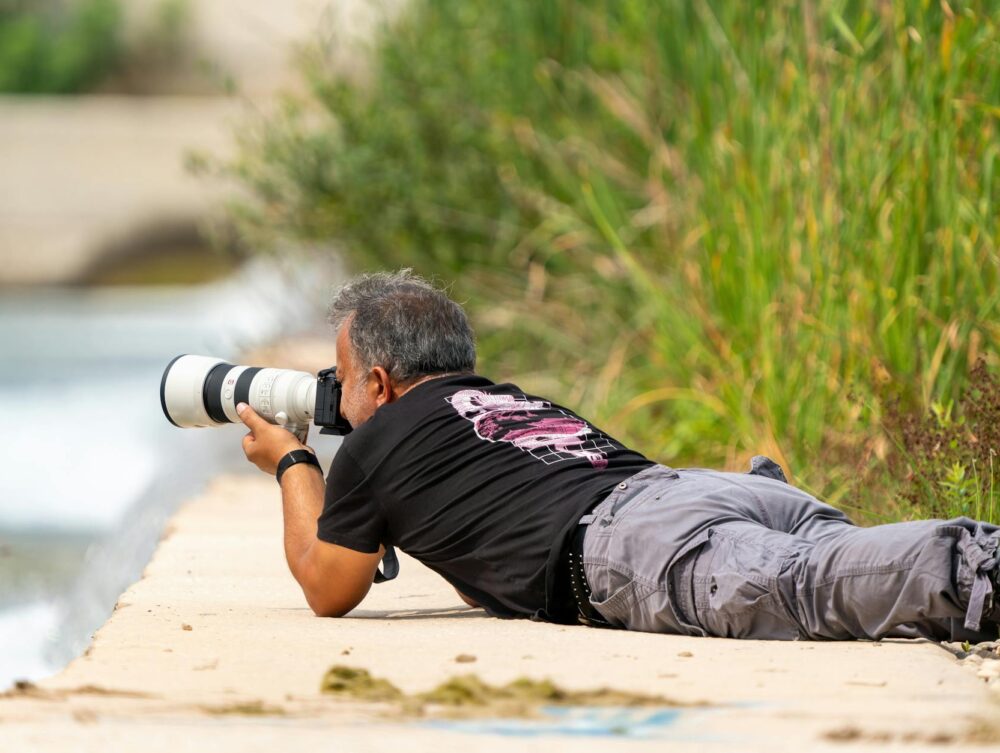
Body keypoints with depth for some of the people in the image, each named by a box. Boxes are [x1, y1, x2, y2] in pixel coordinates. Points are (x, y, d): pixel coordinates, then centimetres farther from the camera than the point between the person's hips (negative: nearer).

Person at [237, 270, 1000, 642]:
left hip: (628, 542, -8)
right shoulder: (526, 404, 44)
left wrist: (293, 465, 48)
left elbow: (328, 588, 32)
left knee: (797, 589, -32)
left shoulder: (380, 439, 22)